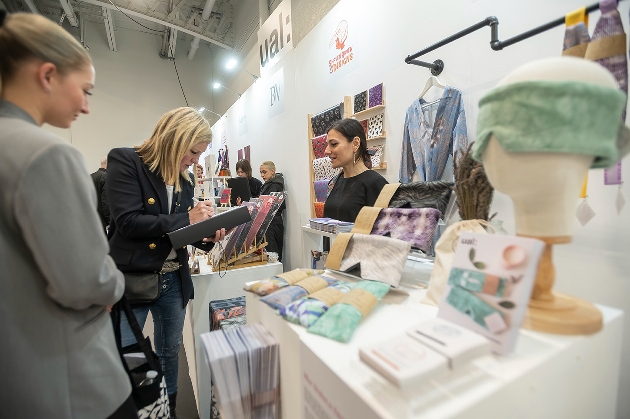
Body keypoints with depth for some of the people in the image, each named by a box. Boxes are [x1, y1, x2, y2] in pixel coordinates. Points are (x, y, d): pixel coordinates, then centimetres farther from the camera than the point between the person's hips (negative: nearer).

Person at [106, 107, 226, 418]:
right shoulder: (125, 162, -11)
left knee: (170, 352, 21)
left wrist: (207, 237, -9)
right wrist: (187, 218, -21)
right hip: (132, 278, -6)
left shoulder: (185, 179, 6)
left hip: (173, 279, 6)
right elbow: (128, 222, -22)